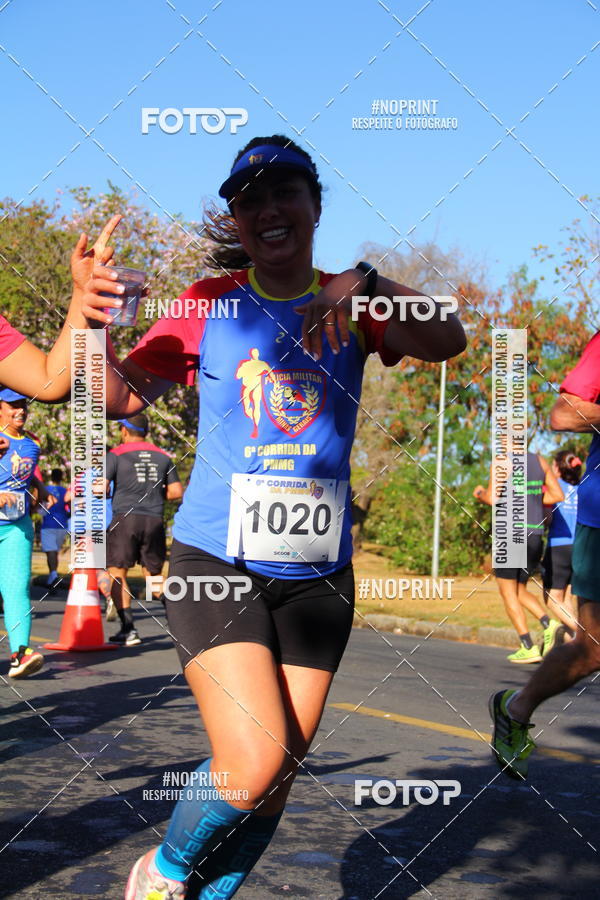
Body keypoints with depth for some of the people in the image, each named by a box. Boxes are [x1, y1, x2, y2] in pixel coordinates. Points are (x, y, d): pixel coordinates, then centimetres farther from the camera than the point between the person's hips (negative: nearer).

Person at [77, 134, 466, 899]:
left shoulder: (352, 306, 4)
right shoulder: (211, 304, 1)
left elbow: (448, 342, -13)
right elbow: (124, 395, -6)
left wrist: (368, 286, -28)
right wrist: (90, 327, -25)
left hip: (317, 572, 3)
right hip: (216, 562, -3)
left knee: (277, 776, 8)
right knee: (251, 766, -16)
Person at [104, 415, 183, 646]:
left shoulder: (116, 455, -1)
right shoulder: (162, 456, 11)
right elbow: (176, 492, 9)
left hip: (125, 517, -4)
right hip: (155, 520, 4)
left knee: (117, 573, 2)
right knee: (153, 575, 16)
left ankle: (128, 628, -8)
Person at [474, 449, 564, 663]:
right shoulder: (539, 461, 9)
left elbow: (492, 498, -17)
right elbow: (558, 496, 7)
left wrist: (479, 494, 5)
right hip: (535, 535, 6)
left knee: (508, 593, 4)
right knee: (519, 591, 19)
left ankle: (528, 648, -4)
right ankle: (548, 623, -5)